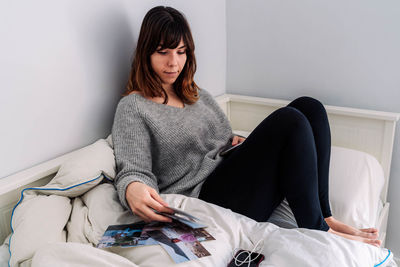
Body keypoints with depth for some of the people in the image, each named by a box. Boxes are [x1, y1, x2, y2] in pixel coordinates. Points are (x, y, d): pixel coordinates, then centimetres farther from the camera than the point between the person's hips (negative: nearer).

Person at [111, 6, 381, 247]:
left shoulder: (200, 96, 22)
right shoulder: (133, 107, -1)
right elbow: (133, 171, -9)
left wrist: (237, 142, 5)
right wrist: (133, 190, -32)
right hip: (206, 197, -8)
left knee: (309, 106, -7)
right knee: (290, 120, -23)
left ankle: (324, 217, -7)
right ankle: (317, 230, -11)